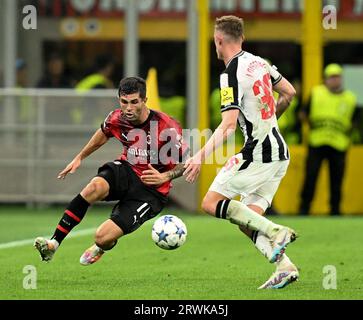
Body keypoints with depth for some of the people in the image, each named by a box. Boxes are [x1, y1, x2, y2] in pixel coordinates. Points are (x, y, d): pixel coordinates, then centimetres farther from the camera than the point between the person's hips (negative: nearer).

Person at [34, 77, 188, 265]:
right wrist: (79, 158, 25)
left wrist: (164, 177, -28)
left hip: (151, 191, -4)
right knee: (94, 187, -34)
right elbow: (104, 133, 19)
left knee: (103, 237, -19)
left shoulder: (166, 127, -23)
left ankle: (102, 247, 24)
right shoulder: (116, 119, -7)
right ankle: (53, 244, -27)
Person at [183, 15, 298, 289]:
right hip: (279, 154, 9)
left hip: (257, 153, -8)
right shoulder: (258, 62, 11)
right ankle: (284, 266, -8)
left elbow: (228, 125, -22)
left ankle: (276, 232, -16)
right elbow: (289, 92, 22)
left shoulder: (232, 74, -14)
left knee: (211, 203, -3)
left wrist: (201, 156, -26)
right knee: (246, 220, 9)